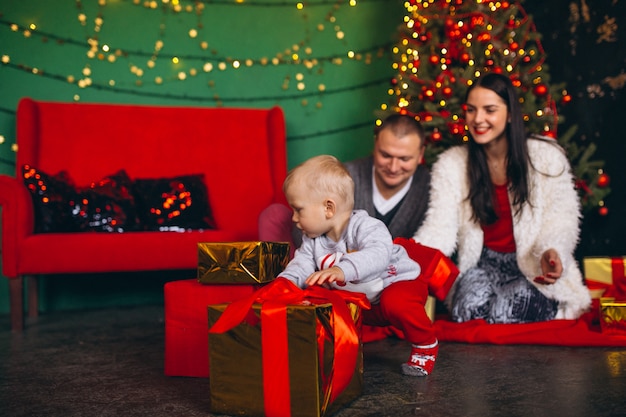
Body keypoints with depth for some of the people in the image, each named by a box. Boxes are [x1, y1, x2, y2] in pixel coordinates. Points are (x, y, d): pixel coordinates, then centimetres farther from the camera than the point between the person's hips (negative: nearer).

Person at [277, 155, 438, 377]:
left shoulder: (365, 227, -29)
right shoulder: (312, 240, -4)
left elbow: (378, 254, -46)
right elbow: (302, 264, -7)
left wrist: (343, 270, -62)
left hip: (398, 284, -7)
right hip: (358, 304, 7)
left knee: (397, 302, -38)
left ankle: (425, 344, -11)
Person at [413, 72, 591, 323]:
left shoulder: (546, 155, -2)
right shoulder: (451, 164, 0)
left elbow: (561, 218, -2)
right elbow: (440, 227, -11)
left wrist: (551, 251, -25)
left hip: (534, 268, -1)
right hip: (483, 263, 1)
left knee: (504, 312, -30)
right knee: (469, 307, -31)